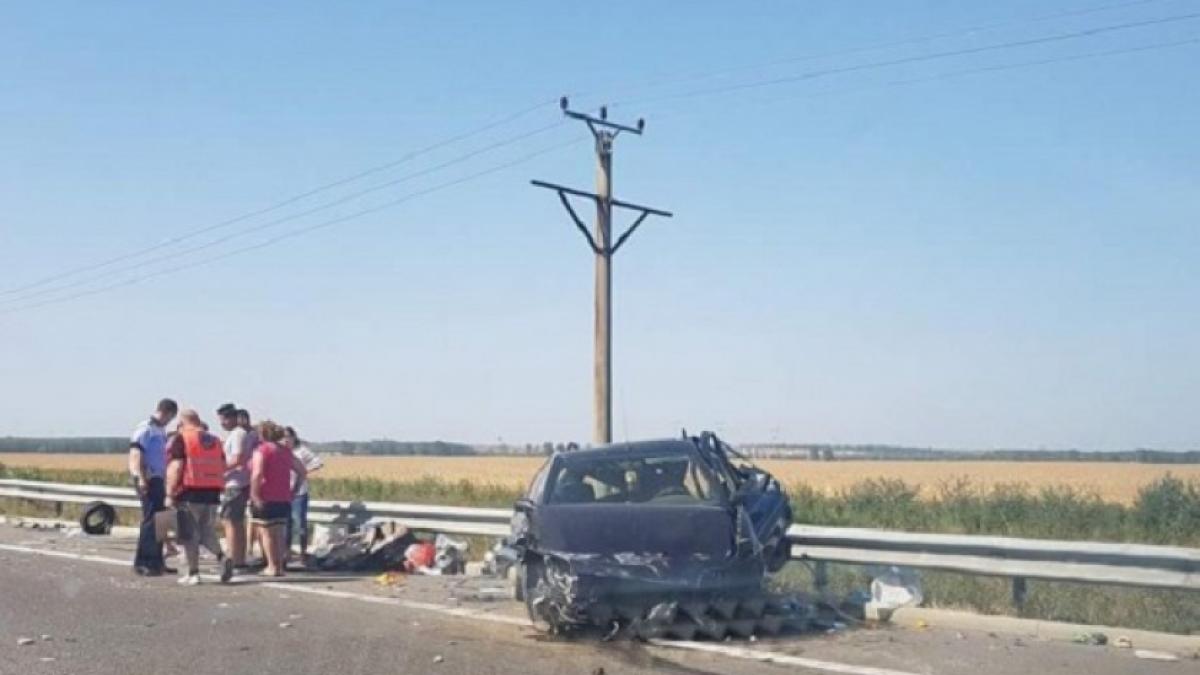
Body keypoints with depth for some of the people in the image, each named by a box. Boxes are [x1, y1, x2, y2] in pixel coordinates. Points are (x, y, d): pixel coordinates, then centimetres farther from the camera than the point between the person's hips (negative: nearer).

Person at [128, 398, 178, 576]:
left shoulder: (161, 431, 18)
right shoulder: (145, 429, -9)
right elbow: (136, 454, -18)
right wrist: (141, 479, -26)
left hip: (159, 479, 9)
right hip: (148, 480, -9)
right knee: (151, 520, -9)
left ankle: (156, 562, 17)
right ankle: (142, 563, -5)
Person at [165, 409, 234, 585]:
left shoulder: (179, 440, -4)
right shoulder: (215, 441, 15)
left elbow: (175, 468, -12)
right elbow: (223, 468, 15)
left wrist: (170, 494, -9)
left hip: (190, 493, -5)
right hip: (212, 493, 5)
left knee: (189, 535, 4)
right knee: (207, 533, 14)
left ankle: (193, 573, 6)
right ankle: (222, 558, -8)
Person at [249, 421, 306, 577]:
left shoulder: (261, 450, -8)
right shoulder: (286, 451, 13)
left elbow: (257, 474, -21)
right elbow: (303, 472, 15)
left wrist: (255, 495, -19)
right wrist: (294, 491, 15)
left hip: (265, 499, -6)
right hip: (284, 498, 6)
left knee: (267, 533, 1)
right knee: (279, 534, 11)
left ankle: (272, 567, -1)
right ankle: (280, 565, 10)